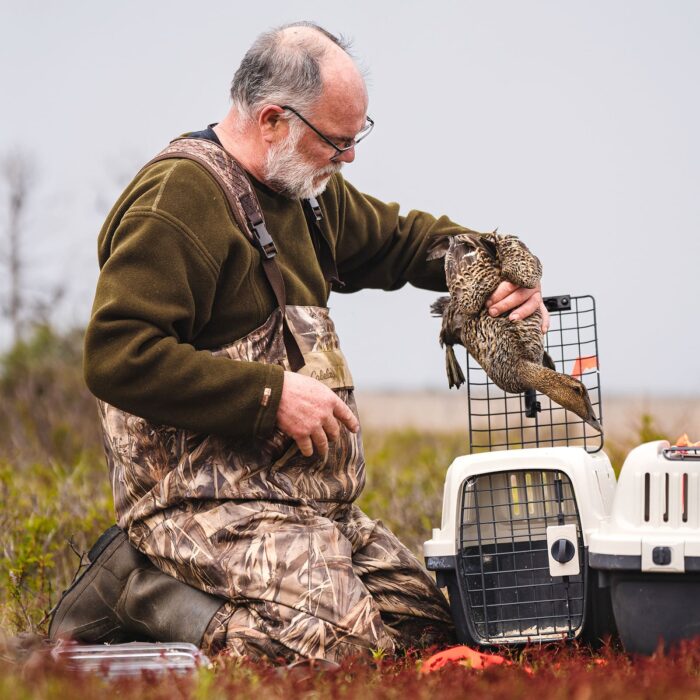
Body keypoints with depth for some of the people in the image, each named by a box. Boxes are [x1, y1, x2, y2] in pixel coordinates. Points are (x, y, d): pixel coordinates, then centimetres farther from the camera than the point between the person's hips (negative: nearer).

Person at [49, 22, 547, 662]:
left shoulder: (306, 192, 17)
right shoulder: (179, 197, -13)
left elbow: (404, 238, 33)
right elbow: (116, 357, -22)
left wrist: (506, 270, 12)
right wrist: (271, 394, -21)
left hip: (308, 502, 10)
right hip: (205, 504, -10)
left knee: (427, 624, 2)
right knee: (344, 639, -28)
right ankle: (138, 582, -10)